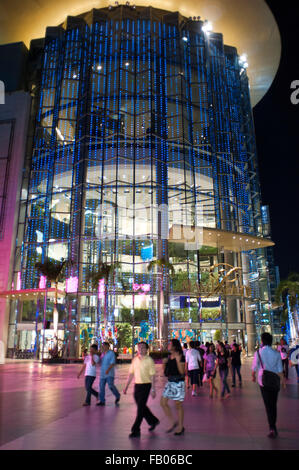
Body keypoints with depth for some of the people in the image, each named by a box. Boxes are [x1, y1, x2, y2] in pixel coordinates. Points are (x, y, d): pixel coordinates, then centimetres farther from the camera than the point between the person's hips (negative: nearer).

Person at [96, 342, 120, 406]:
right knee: (101, 387, 1)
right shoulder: (102, 354, 12)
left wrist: (108, 369, -28)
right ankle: (102, 401, 9)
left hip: (109, 374, -6)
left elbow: (113, 363, -16)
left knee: (111, 386, -12)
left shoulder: (111, 353, -7)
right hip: (103, 374, 6)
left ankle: (117, 396, 13)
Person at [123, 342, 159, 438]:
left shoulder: (149, 360, -8)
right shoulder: (135, 360, 7)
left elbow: (152, 375, -10)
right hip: (137, 385, 6)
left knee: (140, 408, -4)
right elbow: (131, 373, 11)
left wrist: (153, 389, -13)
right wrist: (126, 386, 9)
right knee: (141, 406, 16)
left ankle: (136, 430, 5)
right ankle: (153, 421, 37)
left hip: (146, 385, -6)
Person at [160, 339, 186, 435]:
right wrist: (164, 363, 2)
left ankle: (181, 427, 21)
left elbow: (182, 372, -19)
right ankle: (173, 422, 21)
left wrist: (178, 360, -27)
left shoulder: (180, 356, -12)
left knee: (178, 405, 4)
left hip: (178, 382, -8)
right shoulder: (169, 356, 9)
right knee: (163, 403, 6)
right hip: (169, 382, 8)